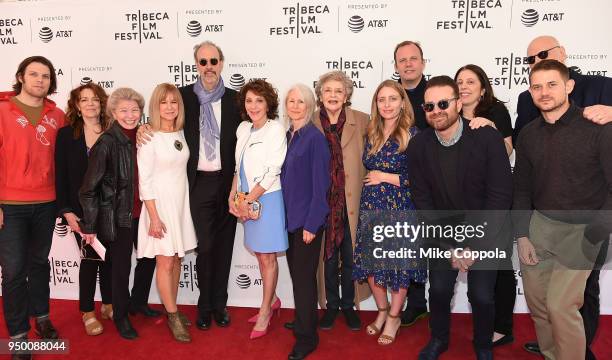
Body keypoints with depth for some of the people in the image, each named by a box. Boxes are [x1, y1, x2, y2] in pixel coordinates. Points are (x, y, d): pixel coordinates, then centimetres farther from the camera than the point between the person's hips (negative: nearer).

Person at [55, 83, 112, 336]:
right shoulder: (66, 134, 0)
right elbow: (61, 175, -2)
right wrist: (67, 211, -8)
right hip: (82, 210, -2)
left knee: (109, 257, 10)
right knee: (90, 258, 3)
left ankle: (108, 305, 28)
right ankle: (87, 313, 20)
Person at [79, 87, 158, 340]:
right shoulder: (106, 143, -17)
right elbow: (89, 188, -14)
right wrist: (89, 226, -11)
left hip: (142, 212, 6)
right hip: (118, 216, -5)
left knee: (149, 257, 17)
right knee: (121, 266, 9)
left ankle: (138, 302, 43)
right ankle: (120, 316, 31)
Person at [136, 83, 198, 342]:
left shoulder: (181, 134, 6)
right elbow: (145, 180, -12)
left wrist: (183, 204, 9)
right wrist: (154, 217, -15)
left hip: (181, 204, 6)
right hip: (159, 204, -6)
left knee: (176, 259, 12)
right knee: (165, 262, 0)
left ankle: (172, 309, 26)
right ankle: (173, 316, 13)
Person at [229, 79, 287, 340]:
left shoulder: (276, 129, -12)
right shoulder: (243, 128, 8)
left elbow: (272, 172, -16)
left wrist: (248, 200, -13)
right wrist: (233, 197, 4)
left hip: (267, 199, -6)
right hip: (246, 201, 6)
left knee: (267, 257, 4)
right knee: (260, 254, 16)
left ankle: (265, 312, 18)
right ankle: (272, 300, 33)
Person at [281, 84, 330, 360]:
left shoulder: (315, 138, -12)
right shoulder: (288, 136, 8)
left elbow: (320, 185, -15)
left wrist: (312, 223, -18)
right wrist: (284, 214, 9)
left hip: (307, 218, -6)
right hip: (290, 216, 7)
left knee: (304, 276, 2)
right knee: (296, 273, 16)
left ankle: (306, 337, 17)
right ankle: (302, 321, 34)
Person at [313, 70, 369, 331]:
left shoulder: (362, 121, -2)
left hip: (352, 202, 0)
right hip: (323, 202, 0)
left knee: (350, 257, 11)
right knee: (328, 257, 11)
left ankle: (348, 305, 31)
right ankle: (332, 305, 31)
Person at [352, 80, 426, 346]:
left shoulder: (413, 135, -11)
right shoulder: (372, 134, 8)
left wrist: (385, 177, -12)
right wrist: (372, 180, 4)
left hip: (400, 209, -5)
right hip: (371, 207, 6)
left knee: (398, 264, 7)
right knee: (370, 263, 11)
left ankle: (394, 318, 28)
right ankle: (382, 311, 34)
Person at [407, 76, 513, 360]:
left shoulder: (488, 138, -18)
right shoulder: (418, 146, -10)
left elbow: (500, 197, -15)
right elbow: (423, 202, -6)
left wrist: (474, 245, -16)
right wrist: (450, 247, -10)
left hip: (486, 229, -2)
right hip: (442, 230, 2)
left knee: (481, 295, -4)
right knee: (439, 289, 0)